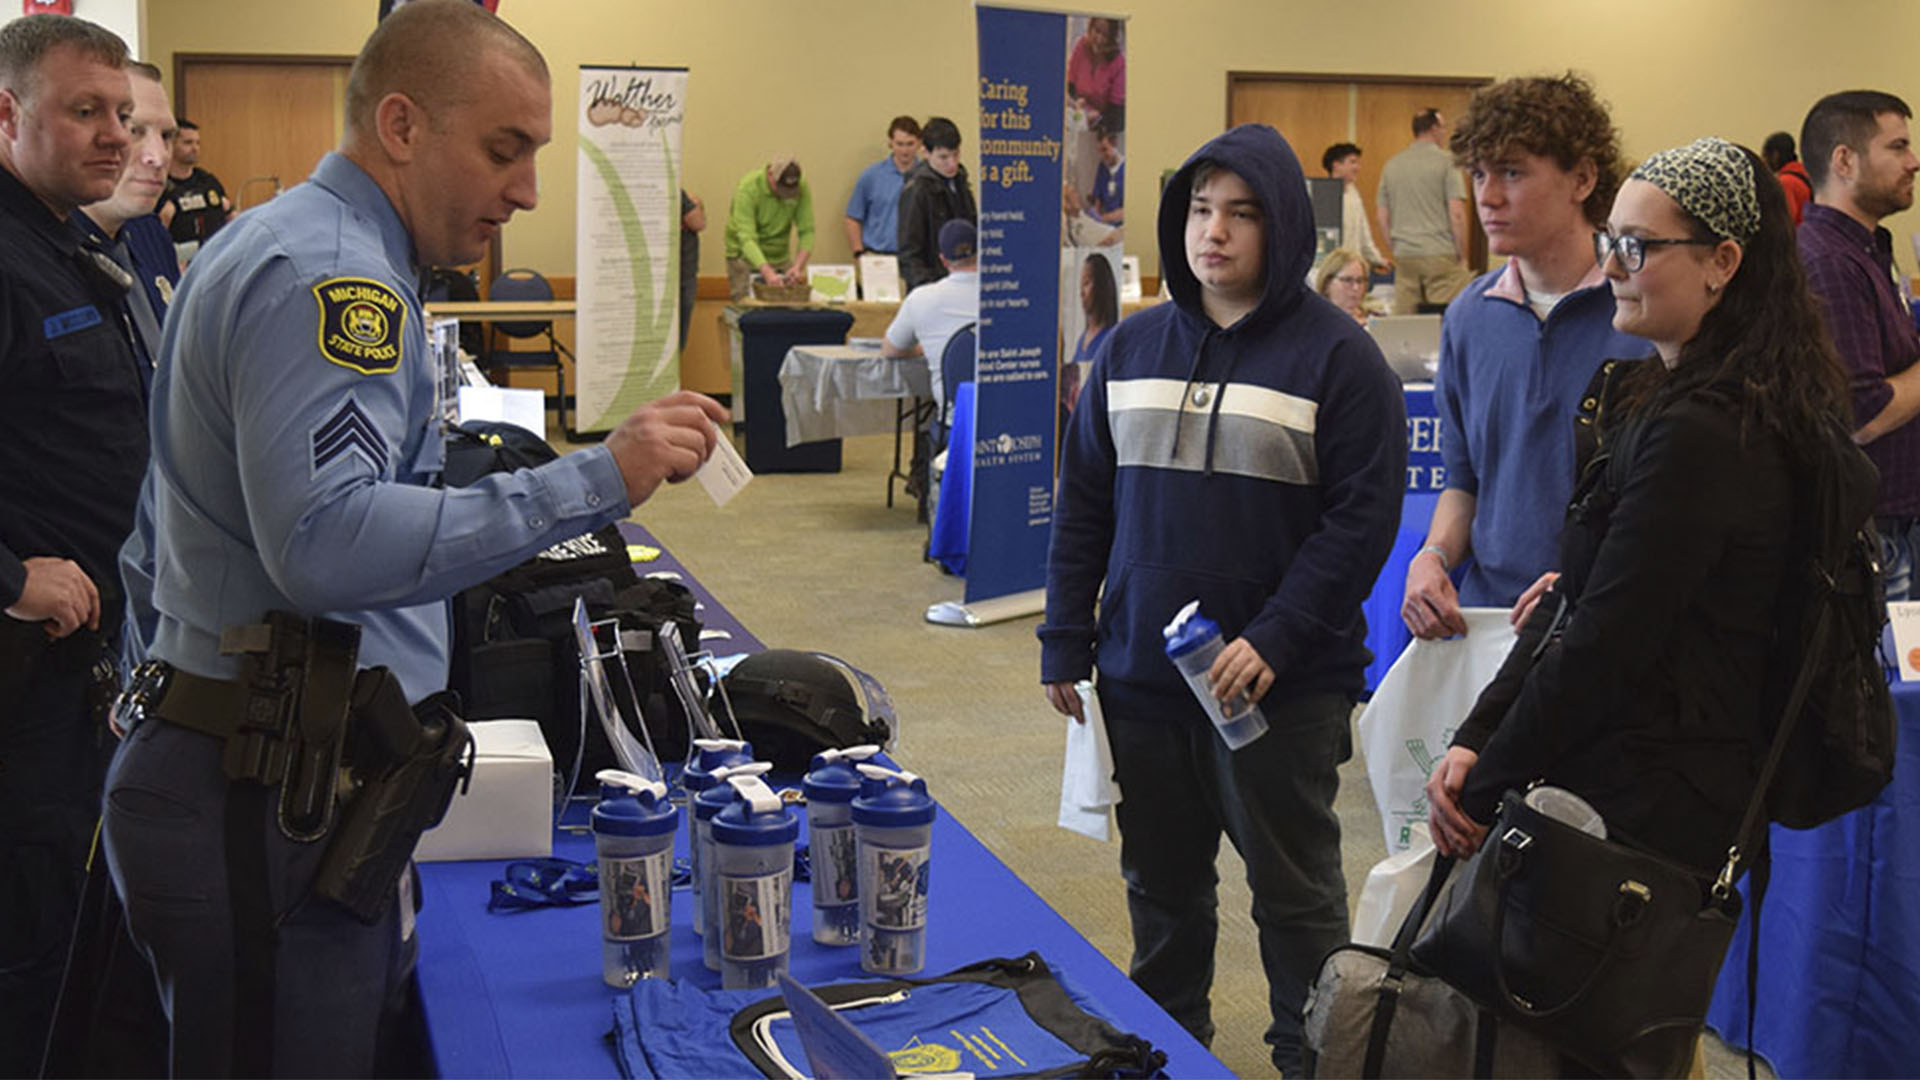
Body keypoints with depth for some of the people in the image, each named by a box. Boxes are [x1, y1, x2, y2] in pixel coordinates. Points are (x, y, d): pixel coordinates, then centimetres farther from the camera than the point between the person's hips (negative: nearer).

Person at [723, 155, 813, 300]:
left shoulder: (801, 188, -14)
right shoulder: (748, 188, -25)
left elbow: (807, 231, -14)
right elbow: (746, 238, -33)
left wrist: (798, 266, -32)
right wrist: (767, 272, -46)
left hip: (781, 258, 4)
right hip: (746, 256, -4)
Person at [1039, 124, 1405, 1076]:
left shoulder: (1338, 356, -7)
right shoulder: (1132, 346, 7)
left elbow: (1363, 516, -12)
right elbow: (1083, 504, 10)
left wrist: (1276, 639, -19)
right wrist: (1065, 641, 6)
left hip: (1282, 686, -4)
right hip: (1142, 674, 5)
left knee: (1294, 890, 9)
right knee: (1159, 883, 17)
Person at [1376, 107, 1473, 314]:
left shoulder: (1392, 165, 11)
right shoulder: (1446, 162, -4)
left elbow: (1382, 216, 14)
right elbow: (1457, 214, -10)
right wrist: (1463, 256, -2)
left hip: (1404, 257, 5)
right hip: (1441, 254, -5)